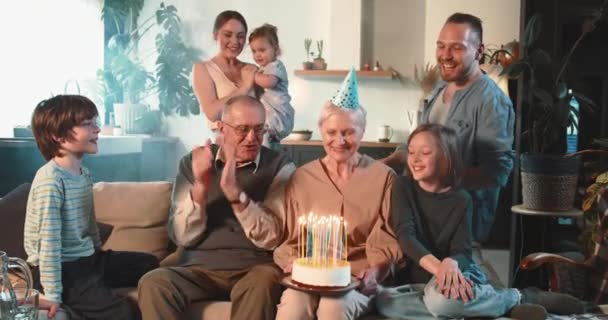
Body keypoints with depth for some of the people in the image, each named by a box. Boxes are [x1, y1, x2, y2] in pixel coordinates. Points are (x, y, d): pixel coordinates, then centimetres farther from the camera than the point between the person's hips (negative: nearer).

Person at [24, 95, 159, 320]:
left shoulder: (84, 174, 7)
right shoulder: (50, 180, -20)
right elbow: (49, 241, -23)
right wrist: (52, 295, -24)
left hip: (87, 258, 9)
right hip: (64, 268, -9)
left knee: (150, 264, 17)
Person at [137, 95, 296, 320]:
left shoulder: (280, 167, 1)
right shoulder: (192, 162, 6)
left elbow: (271, 238, -9)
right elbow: (182, 237, 0)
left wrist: (235, 193, -23)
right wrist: (200, 187, -17)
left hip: (254, 269, -2)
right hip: (200, 268, 2)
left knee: (262, 283, -36)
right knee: (153, 283, -27)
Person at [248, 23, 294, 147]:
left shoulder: (275, 66, -7)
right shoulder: (265, 68, 24)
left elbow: (268, 82, -28)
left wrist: (253, 75, -15)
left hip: (277, 116, -11)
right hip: (270, 114, 11)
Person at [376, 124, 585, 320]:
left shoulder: (461, 200, -3)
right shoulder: (403, 187, -2)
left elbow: (462, 251, -9)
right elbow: (405, 234, -16)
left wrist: (450, 264, -37)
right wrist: (437, 266, -35)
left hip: (458, 274, -2)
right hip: (419, 279, 2)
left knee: (440, 297, -41)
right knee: (383, 301, -34)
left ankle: (522, 298, -19)